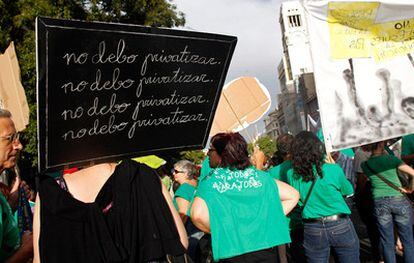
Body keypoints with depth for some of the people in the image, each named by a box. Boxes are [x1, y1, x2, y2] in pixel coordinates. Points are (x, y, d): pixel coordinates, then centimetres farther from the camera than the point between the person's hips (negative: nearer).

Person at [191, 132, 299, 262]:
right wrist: (270, 219, 7)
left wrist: (218, 231, -5)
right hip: (267, 248, 3)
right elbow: (293, 195, 7)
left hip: (232, 253, -3)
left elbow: (197, 214, -21)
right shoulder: (259, 175, 6)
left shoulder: (210, 180, -5)